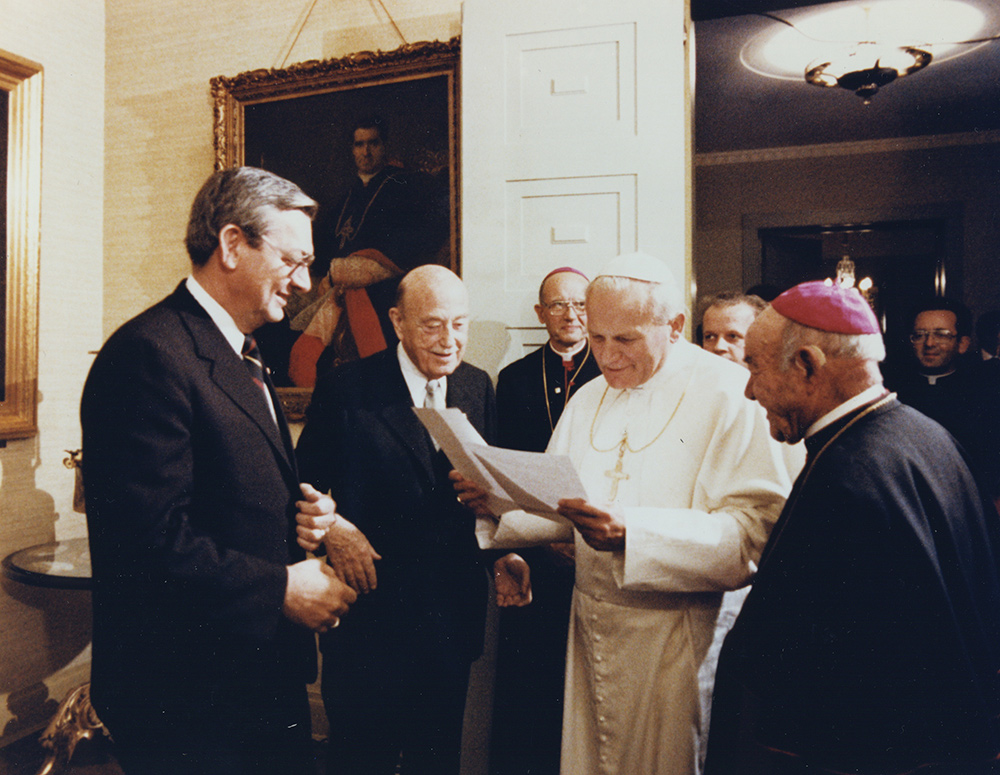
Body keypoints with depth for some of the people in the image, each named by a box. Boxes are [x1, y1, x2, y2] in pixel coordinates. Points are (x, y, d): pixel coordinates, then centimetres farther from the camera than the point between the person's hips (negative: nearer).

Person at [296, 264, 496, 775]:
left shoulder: (479, 388, 3)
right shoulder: (345, 389, -9)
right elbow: (305, 484, -2)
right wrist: (332, 528, -19)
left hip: (452, 614, 4)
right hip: (369, 610, -3)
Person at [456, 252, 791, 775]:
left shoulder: (731, 395, -13)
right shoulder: (588, 398, 9)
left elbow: (757, 534, -22)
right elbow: (560, 505, 12)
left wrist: (631, 536, -32)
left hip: (678, 640, -5)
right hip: (592, 628, 6)